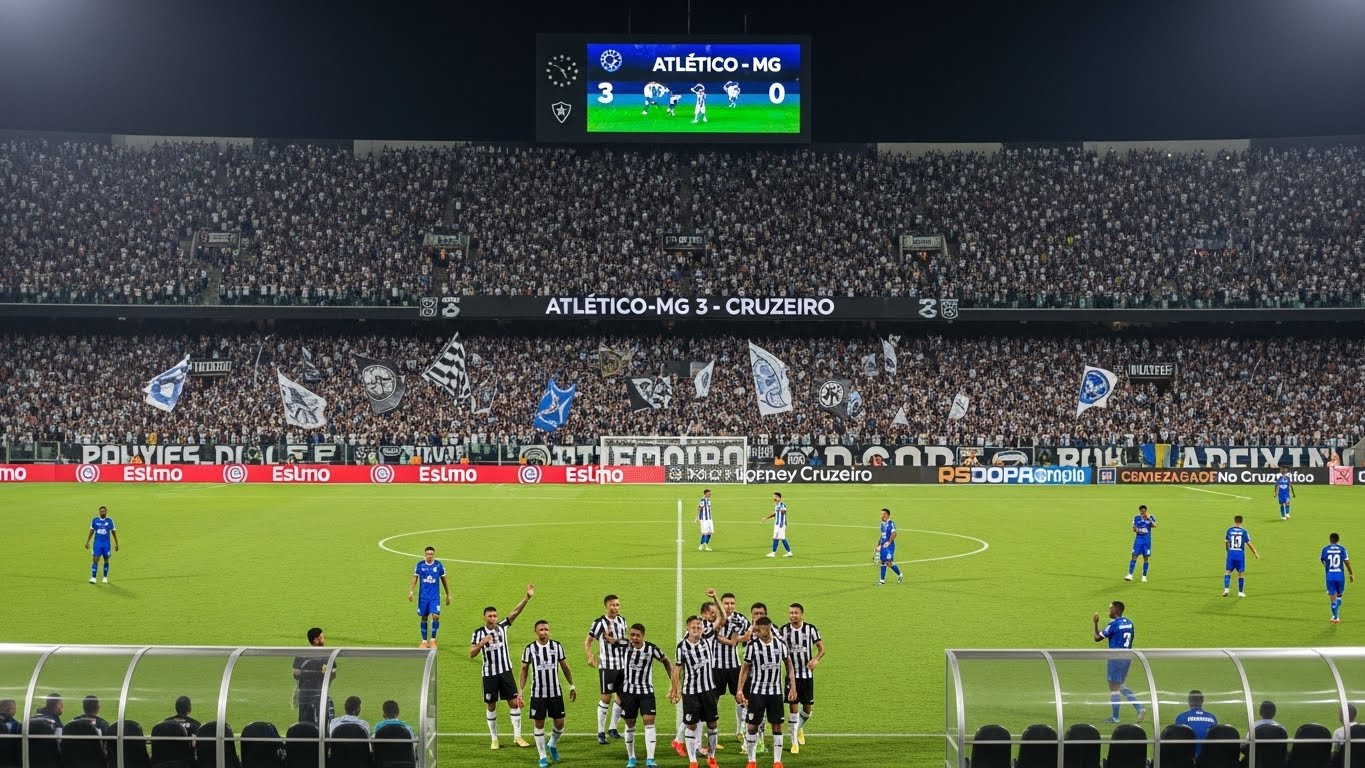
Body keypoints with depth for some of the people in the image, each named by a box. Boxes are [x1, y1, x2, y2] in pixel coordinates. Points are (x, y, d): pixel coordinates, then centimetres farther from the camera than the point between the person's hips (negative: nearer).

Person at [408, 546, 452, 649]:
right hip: (423, 596, 1)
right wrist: (411, 591, -10)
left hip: (435, 596, -1)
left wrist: (448, 595, 10)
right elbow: (415, 579, 3)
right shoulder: (420, 565, -1)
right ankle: (424, 641, 17)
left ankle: (433, 640, -1)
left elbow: (444, 580, 8)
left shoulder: (438, 565, -1)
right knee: (423, 618, 6)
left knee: (435, 616, -15)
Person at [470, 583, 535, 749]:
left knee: (514, 702, -1)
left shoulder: (502, 627, -1)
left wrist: (528, 597, -24)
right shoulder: (478, 633, -6)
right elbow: (472, 654, -11)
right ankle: (494, 739, 18)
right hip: (489, 674, -2)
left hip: (505, 671, 2)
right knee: (491, 706, 7)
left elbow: (516, 612, -12)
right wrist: (482, 643, -28)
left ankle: (517, 736, 8)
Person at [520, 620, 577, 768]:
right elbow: (524, 669, 3)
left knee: (559, 723, 2)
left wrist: (571, 685, 7)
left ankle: (552, 745, 32)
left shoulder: (557, 646, -1)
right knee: (539, 724, 2)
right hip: (537, 693, -1)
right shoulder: (530, 649, -5)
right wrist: (520, 690, 0)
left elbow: (564, 666, 7)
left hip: (555, 692, 1)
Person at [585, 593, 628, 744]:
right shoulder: (600, 622, -10)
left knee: (621, 696, 8)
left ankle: (612, 727, 23)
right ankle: (601, 732, 4)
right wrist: (590, 657, -21)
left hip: (622, 665, 6)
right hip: (607, 666, -6)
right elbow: (588, 641, -9)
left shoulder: (622, 620, 7)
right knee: (606, 697, -4)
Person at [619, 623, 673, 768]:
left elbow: (665, 660, 5)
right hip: (628, 690, 1)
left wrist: (672, 678, 3)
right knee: (629, 724, 7)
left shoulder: (651, 648, -11)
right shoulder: (625, 647, -11)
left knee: (649, 721, -13)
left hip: (646, 691, -1)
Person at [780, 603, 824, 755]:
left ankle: (799, 728, 38)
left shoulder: (810, 629, -4)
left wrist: (816, 659, -17)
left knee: (808, 707, 7)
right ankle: (794, 742, 5)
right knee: (793, 707, -4)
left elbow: (821, 648, 2)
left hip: (807, 673, 1)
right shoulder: (784, 630, -5)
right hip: (792, 674, -1)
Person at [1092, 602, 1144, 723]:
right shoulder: (1129, 622, 8)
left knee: (1114, 687, 2)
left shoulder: (1114, 624, -15)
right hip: (1127, 657, 8)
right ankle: (1139, 708, 9)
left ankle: (1115, 717, 8)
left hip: (1116, 658, -8)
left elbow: (1097, 638, -9)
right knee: (1120, 686, 20)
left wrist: (1096, 623, 3)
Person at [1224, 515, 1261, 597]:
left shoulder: (1229, 530, 0)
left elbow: (1226, 542, 9)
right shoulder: (1244, 531, -4)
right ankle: (1240, 592, 13)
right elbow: (1249, 544, -1)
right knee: (1240, 574, 9)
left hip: (1231, 554, 1)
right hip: (1240, 554, -1)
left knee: (1228, 572, 10)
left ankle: (1226, 589, -5)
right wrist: (1256, 554, 9)